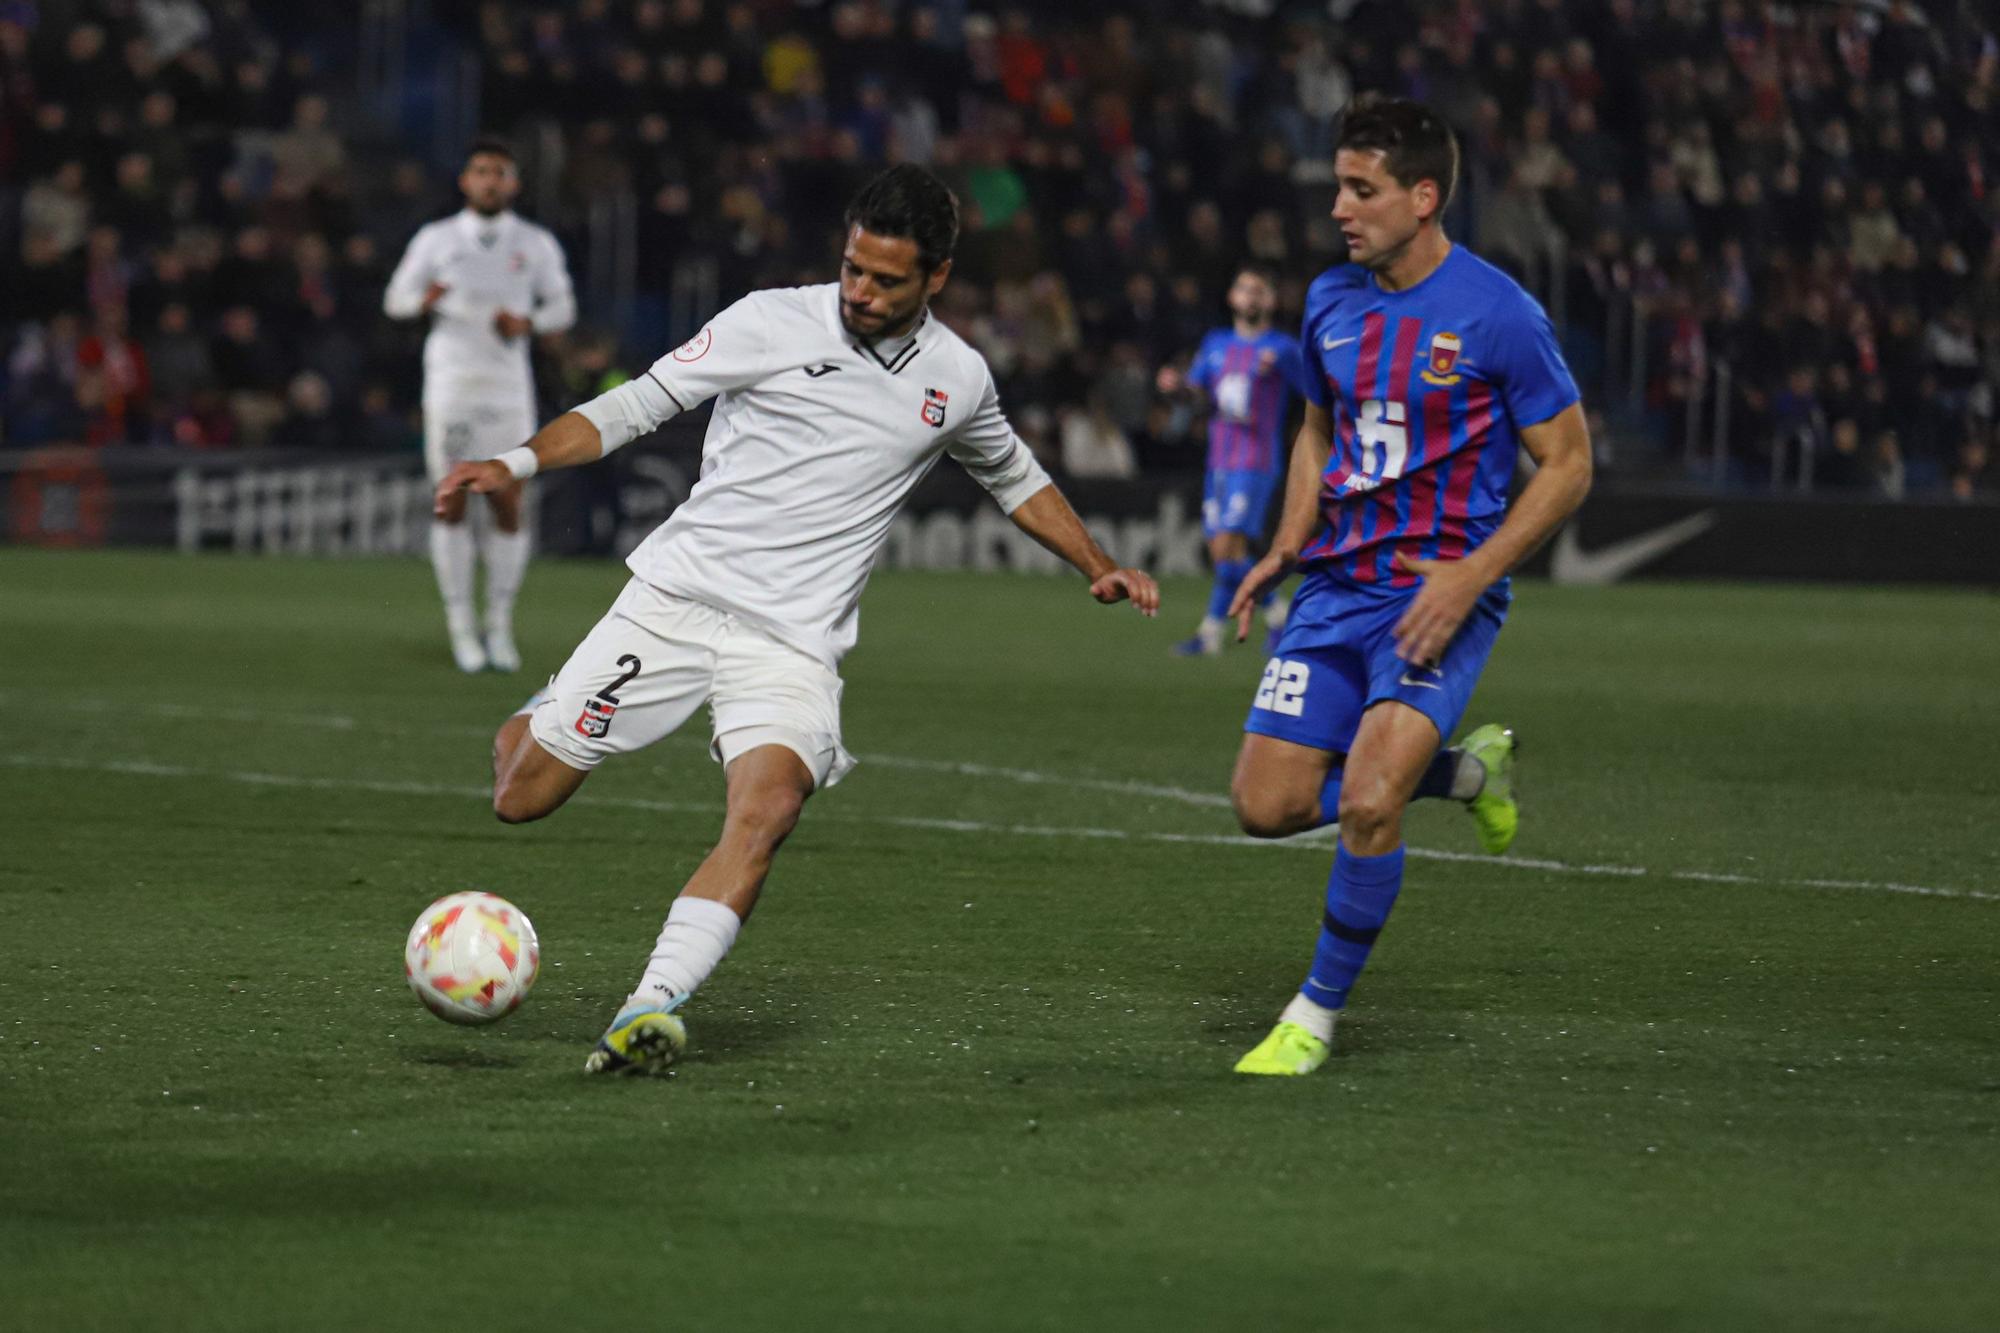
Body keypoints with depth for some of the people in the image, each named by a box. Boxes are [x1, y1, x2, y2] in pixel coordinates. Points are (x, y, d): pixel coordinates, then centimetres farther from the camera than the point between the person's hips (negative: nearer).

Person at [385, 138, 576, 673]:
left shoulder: (536, 244, 5)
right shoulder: (436, 239, 5)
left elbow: (562, 307, 12)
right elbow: (394, 300, 8)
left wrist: (527, 322, -9)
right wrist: (424, 300, -15)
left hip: (508, 383, 1)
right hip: (450, 382, -1)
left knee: (507, 505, -3)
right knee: (450, 503, -3)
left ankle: (500, 625, 9)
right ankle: (461, 625, 4)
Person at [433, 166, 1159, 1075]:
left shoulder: (957, 379, 8)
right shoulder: (773, 324, -2)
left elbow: (1015, 477, 29)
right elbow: (635, 405, 0)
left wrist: (1098, 569, 20)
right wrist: (517, 463, -13)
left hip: (794, 645, 1)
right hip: (677, 594, -1)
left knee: (766, 809, -29)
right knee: (519, 796, -4)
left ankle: (648, 1013, -35)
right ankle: (531, 733, 34)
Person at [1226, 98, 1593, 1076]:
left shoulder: (1496, 314, -12)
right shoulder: (1331, 301, 5)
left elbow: (1568, 464, -7)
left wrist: (1471, 575, -18)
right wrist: (1286, 548, 7)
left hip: (1440, 594, -6)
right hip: (1337, 584, 6)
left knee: (1367, 802, -21)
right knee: (1268, 804, -1)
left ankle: (1318, 1012, 0)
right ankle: (1463, 769, 24)